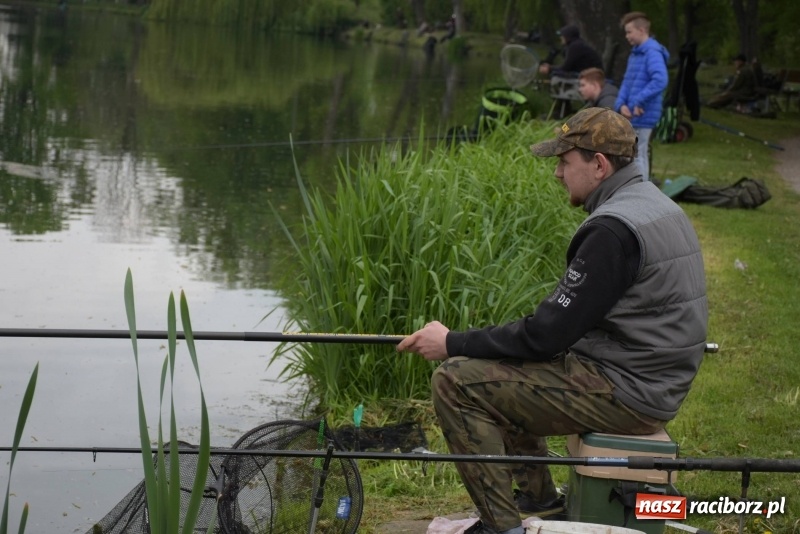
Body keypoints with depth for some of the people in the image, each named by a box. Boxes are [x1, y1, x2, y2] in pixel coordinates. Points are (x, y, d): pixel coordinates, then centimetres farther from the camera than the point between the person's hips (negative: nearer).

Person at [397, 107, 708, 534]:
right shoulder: (655, 204, 10)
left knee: (455, 381, -10)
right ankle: (536, 495, 28)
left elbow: (548, 334, -20)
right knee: (494, 368, 23)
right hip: (655, 381, 10)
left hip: (625, 394, -10)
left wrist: (454, 344, -10)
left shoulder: (612, 229, -22)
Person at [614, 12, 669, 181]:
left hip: (642, 116, -10)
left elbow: (660, 80, -28)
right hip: (632, 115, 10)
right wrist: (621, 104, -3)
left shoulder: (652, 52, -15)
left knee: (637, 157, -6)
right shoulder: (635, 53, 15)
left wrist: (639, 102, -25)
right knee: (638, 156, 16)